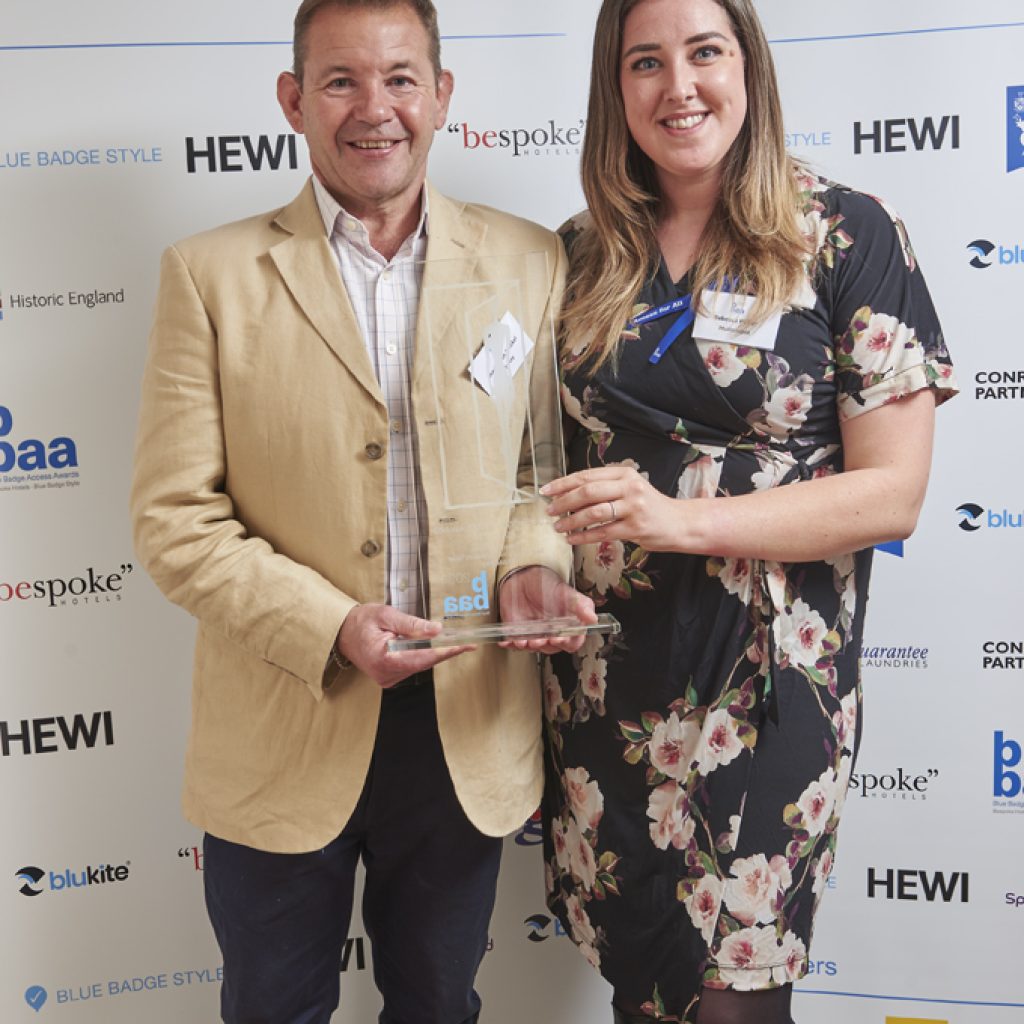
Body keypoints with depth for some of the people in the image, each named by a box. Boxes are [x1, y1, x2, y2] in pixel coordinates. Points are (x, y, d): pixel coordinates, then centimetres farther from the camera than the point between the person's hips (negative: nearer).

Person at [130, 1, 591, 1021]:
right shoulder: (211, 274, -6)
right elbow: (172, 518, -9)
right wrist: (329, 627, -21)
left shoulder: (529, 261, 0)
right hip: (280, 739, -1)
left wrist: (533, 564, -15)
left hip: (468, 733, 2)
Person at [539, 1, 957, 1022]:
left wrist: (680, 518, -21)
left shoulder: (848, 237, -6)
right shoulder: (585, 256, 7)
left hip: (763, 681, -3)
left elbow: (892, 491, -10)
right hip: (602, 679, 4)